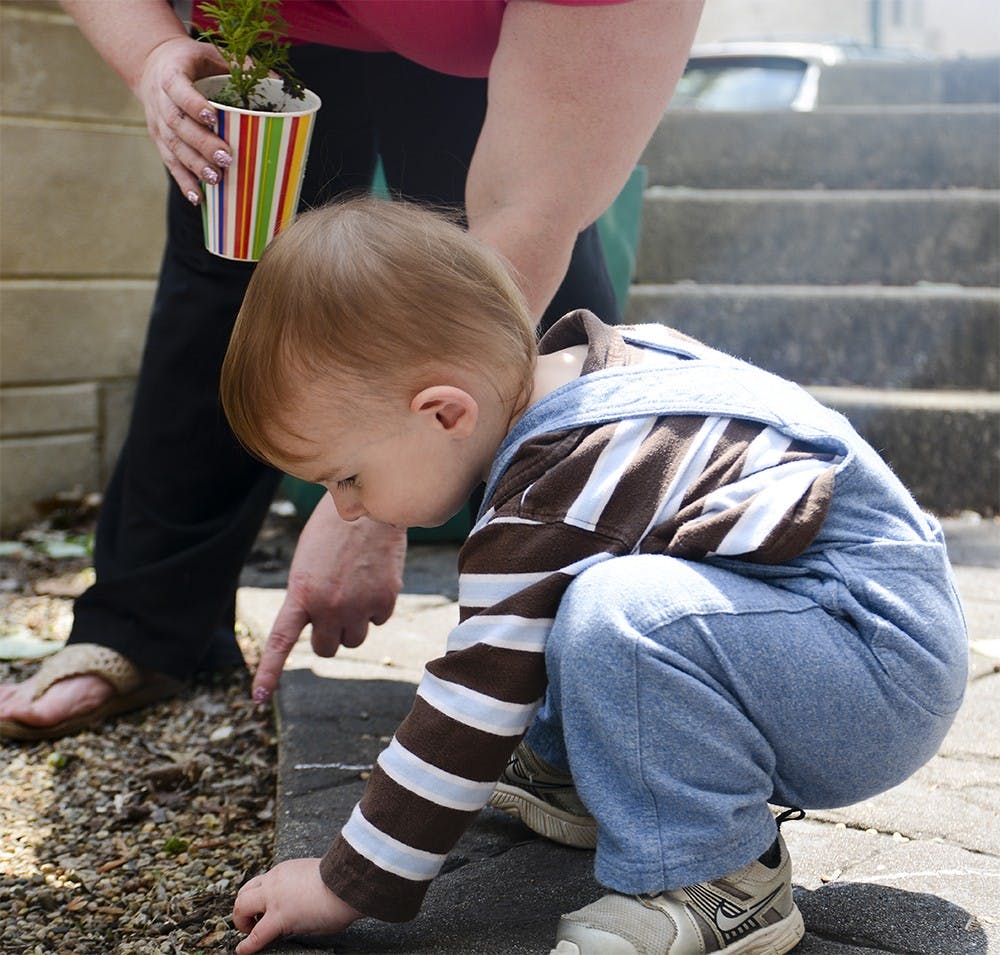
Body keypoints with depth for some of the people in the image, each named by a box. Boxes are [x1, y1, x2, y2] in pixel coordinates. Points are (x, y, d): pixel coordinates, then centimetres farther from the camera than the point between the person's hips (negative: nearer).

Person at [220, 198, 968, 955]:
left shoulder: (541, 514, -23)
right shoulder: (606, 356, 4)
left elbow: (473, 711, -18)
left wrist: (350, 885, -7)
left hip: (888, 666, -10)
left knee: (615, 619, -34)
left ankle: (718, 880, -16)